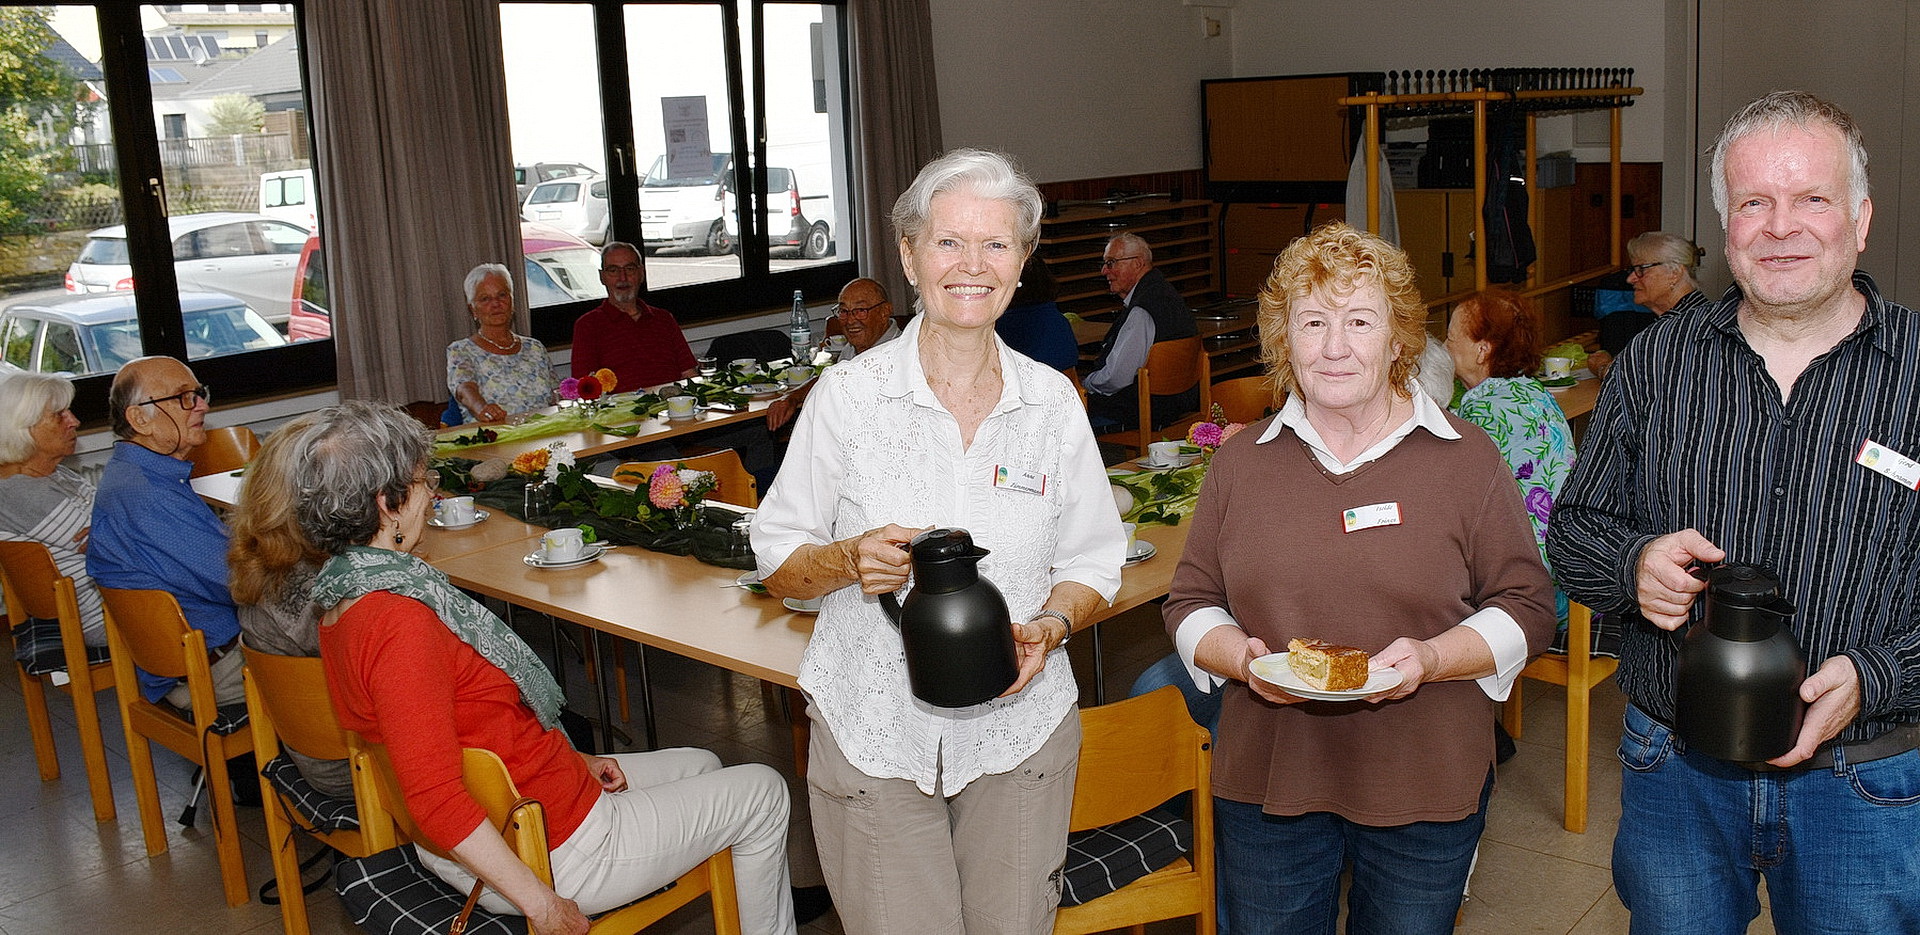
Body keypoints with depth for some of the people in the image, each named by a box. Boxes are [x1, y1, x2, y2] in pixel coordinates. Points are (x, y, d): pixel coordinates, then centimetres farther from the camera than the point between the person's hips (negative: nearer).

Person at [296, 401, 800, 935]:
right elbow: (434, 799, -32)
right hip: (545, 851, -10)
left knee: (700, 767, 26)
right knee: (762, 791, 7)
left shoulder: (341, 601, 2)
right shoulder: (400, 624, -30)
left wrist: (572, 762, 9)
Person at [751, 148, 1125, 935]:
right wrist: (849, 561, -22)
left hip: (1020, 728, 2)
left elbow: (1092, 563, 6)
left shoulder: (1052, 401, -1)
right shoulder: (849, 394, -7)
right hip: (874, 735, -2)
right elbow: (777, 563, -2)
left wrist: (1050, 626, -13)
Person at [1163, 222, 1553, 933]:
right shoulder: (1241, 461, 3)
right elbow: (1191, 603, 7)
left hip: (1426, 788, -1)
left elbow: (1526, 607, -1)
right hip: (1267, 783, 2)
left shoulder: (1466, 458, -2)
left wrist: (1430, 659, -18)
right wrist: (1242, 659, -14)